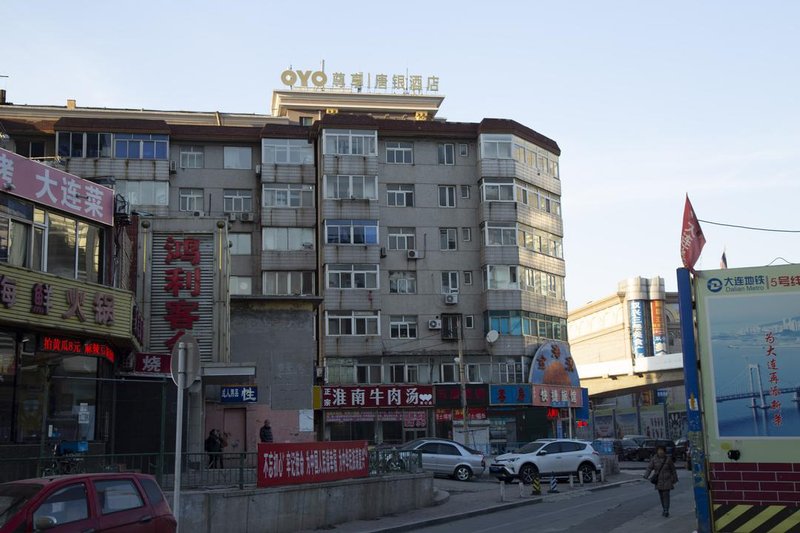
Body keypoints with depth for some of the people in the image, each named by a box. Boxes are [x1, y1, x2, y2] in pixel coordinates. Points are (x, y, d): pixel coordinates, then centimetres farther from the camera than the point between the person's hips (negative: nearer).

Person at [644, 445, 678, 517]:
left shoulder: (668, 459, -8)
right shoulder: (654, 459, -6)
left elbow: (673, 469, 1)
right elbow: (649, 468, -12)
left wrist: (675, 479, 5)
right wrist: (646, 476, -27)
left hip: (667, 480, -2)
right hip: (659, 480, 2)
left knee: (666, 494, -11)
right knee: (661, 495, 10)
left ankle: (666, 511, -11)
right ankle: (664, 509, 25)